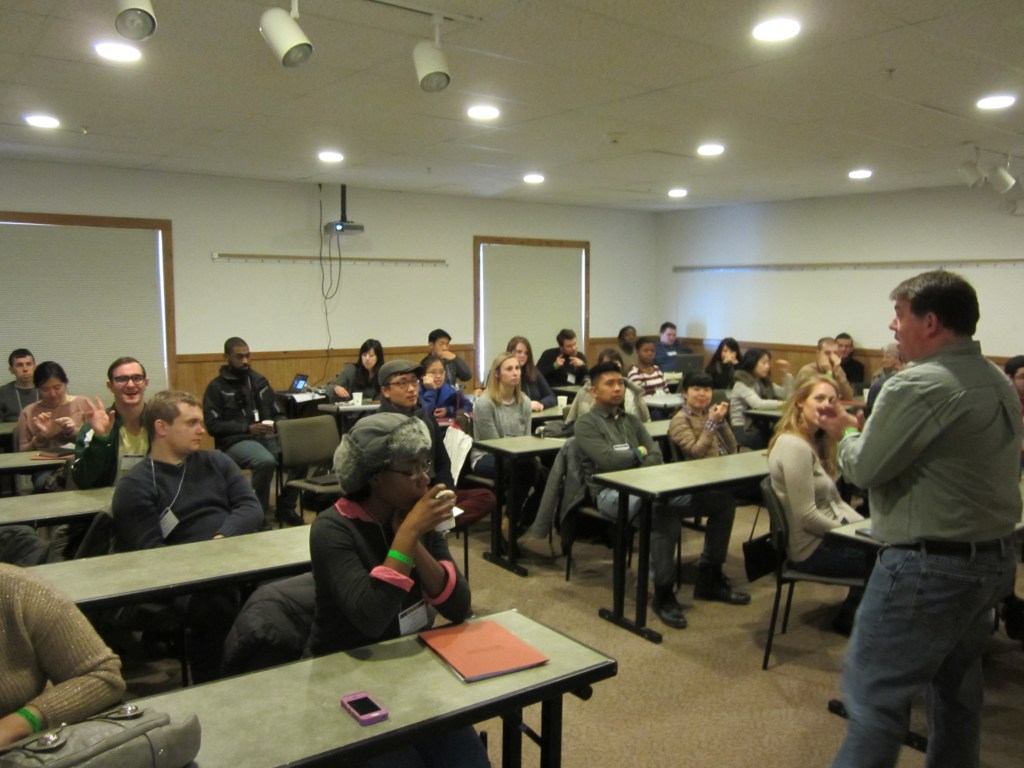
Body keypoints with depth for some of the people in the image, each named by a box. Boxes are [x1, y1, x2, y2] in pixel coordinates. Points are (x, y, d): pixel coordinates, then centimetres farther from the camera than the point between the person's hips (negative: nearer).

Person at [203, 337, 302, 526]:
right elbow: (212, 425, -6)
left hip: (267, 437, 5)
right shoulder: (216, 388, 4)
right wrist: (247, 428, -16)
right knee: (266, 461, -38)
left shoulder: (259, 380, 18)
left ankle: (285, 508, -7)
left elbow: (277, 413, 20)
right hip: (235, 441, -4)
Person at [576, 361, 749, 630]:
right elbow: (608, 460, -12)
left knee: (723, 498, -7)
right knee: (662, 508, -42)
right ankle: (663, 593, -26)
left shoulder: (631, 420, 23)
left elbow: (656, 457, 11)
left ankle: (709, 578, 6)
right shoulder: (586, 424, 3)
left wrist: (628, 462, -10)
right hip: (610, 492, -7)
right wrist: (639, 453, 3)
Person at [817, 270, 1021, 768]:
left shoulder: (920, 385, -20)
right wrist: (865, 429, 13)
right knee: (958, 686, 23)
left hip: (930, 565, -10)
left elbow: (864, 469, -16)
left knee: (874, 694, -1)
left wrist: (847, 434, 4)